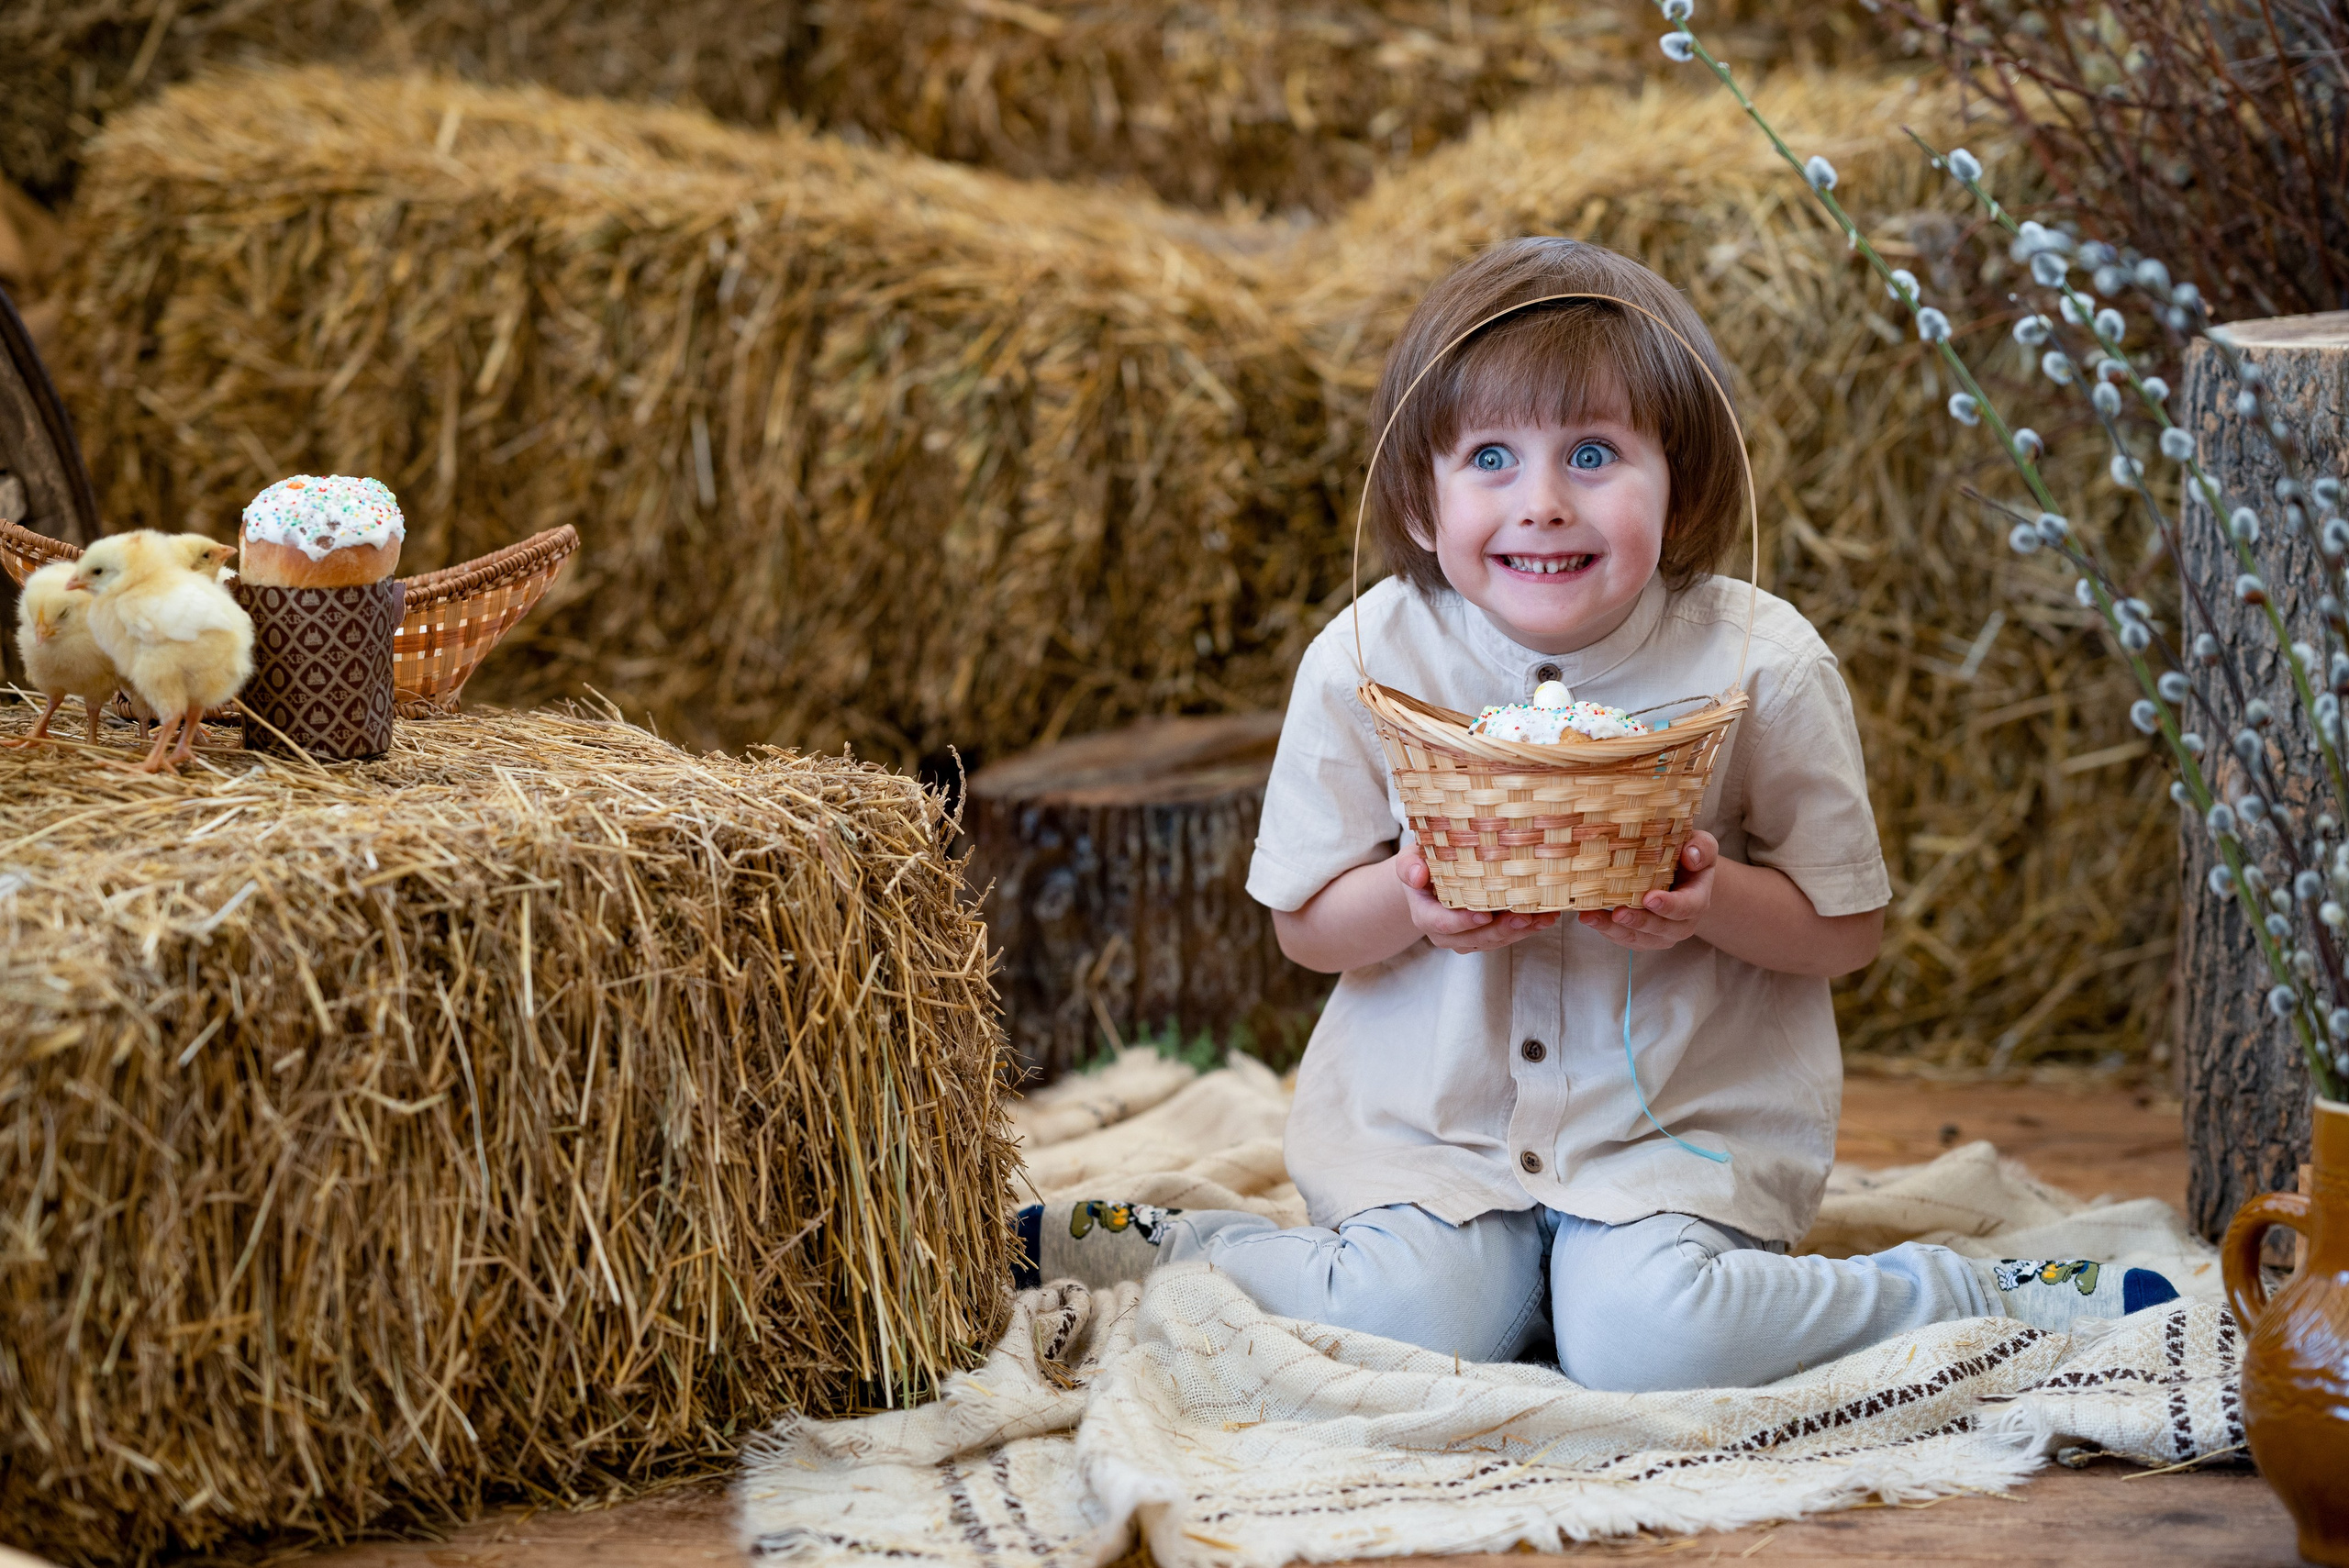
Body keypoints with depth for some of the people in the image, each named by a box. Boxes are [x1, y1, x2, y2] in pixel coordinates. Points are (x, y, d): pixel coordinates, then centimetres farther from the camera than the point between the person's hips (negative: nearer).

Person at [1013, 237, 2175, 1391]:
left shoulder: (1760, 666, -12)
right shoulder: (1363, 665, -9)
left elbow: (1848, 927, -5)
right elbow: (1305, 923, 0)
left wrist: (1717, 902, -26)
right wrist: (1413, 905, -22)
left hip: (1683, 1113, -1)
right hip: (1427, 1111, 1)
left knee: (1641, 1342, -25)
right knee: (1419, 1322, -23)